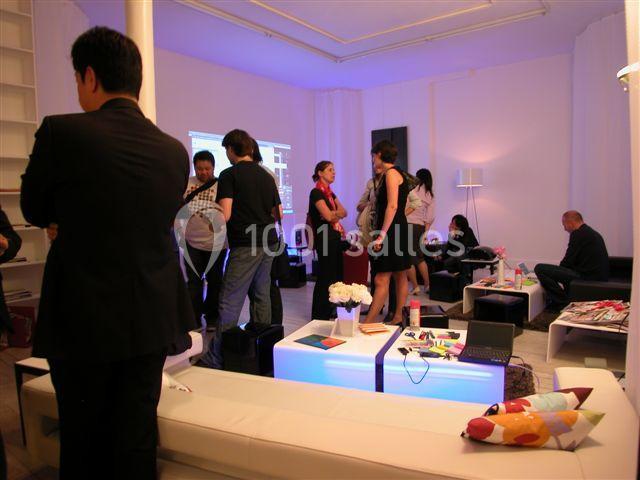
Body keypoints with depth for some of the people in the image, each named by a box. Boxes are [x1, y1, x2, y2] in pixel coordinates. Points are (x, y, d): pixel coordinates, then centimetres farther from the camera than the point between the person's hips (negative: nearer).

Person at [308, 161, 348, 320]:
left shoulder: (330, 193, 18)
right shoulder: (316, 192, -9)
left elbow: (344, 212, 11)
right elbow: (328, 216, -18)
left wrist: (333, 213, -6)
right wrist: (337, 212, 1)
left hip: (335, 236, 9)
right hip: (325, 237, -9)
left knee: (336, 275, 10)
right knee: (325, 277, -6)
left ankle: (329, 311, 20)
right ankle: (318, 315, 2)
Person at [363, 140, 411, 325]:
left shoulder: (391, 173, -11)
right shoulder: (397, 173, 17)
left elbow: (392, 206, -20)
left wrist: (382, 235, -23)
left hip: (392, 231, -10)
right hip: (398, 230, 10)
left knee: (381, 280, -11)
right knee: (400, 277, 14)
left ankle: (367, 323, -11)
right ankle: (398, 318, 23)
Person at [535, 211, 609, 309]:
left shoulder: (578, 234, -11)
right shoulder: (593, 233, 19)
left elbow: (568, 262, -10)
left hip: (587, 277, -11)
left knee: (539, 269, -15)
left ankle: (563, 303, -6)